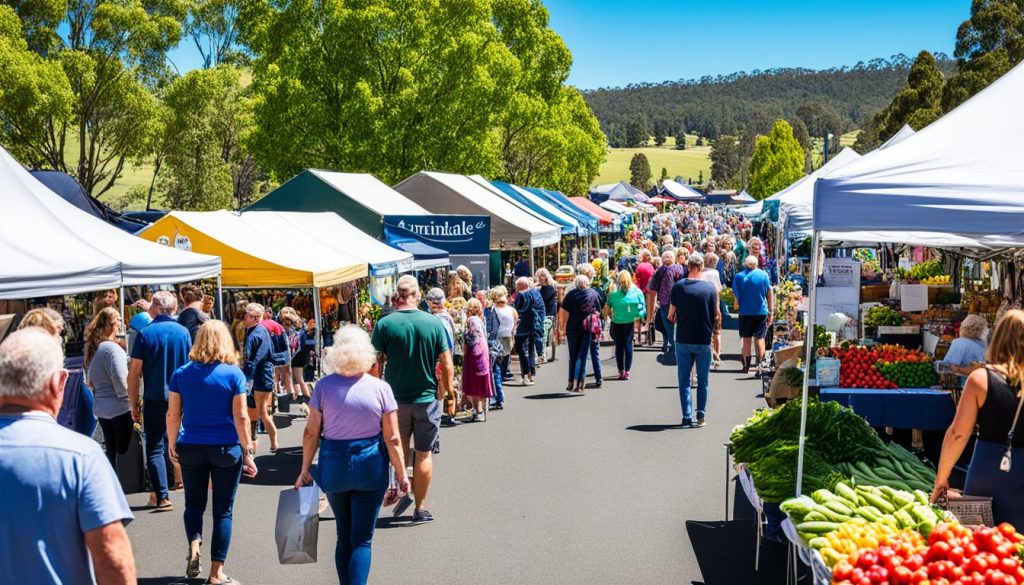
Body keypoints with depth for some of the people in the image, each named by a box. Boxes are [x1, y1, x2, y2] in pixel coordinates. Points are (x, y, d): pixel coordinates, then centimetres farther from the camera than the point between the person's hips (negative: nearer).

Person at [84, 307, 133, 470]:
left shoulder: (91, 348, 8)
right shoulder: (112, 348, -17)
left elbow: (89, 380, 17)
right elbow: (121, 381, -22)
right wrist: (129, 396, -8)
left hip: (101, 408, 8)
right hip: (120, 408, -8)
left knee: (111, 452, 15)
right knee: (125, 452, 0)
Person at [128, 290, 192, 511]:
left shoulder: (145, 333, -8)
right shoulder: (183, 332, -1)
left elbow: (134, 373, -8)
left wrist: (134, 405, 0)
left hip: (154, 399, -2)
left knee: (155, 448, 2)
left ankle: (161, 496, -3)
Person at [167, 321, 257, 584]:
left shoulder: (182, 373, -1)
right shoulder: (234, 373, -8)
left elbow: (173, 414, 2)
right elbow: (240, 417, -9)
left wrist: (172, 444, 15)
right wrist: (247, 451, -3)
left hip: (191, 447, 2)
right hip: (226, 449, -2)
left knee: (194, 503, 20)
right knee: (223, 510, 7)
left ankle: (194, 544, -6)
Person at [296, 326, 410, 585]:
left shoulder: (323, 386, -5)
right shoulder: (380, 388, -8)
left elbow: (311, 433, -3)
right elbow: (392, 439, -7)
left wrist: (305, 469, 6)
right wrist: (401, 473, 3)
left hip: (333, 466, 2)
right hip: (370, 468, -2)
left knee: (343, 536, 19)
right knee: (362, 540, 3)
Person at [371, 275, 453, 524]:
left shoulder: (384, 324, -10)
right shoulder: (434, 323, -8)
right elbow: (447, 366, -6)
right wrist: (446, 393, 9)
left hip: (395, 398, 0)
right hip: (427, 398, 0)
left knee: (398, 449, 23)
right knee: (424, 454, 9)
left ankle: (401, 490, 11)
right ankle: (420, 508, 15)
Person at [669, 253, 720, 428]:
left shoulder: (678, 286, -5)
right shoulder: (710, 287, -6)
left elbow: (671, 315, -1)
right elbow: (716, 315, -1)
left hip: (683, 339, 0)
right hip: (703, 340, 0)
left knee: (684, 380, 8)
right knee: (702, 381, 11)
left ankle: (687, 417, 5)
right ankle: (700, 416, 12)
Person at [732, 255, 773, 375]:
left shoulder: (738, 276, -2)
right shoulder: (763, 274, -3)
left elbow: (736, 295, 1)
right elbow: (769, 294, -1)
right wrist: (770, 312, 5)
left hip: (745, 312, 0)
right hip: (761, 312, 0)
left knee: (746, 339, 11)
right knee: (759, 338, 8)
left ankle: (746, 365, 16)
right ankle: (759, 364, -4)